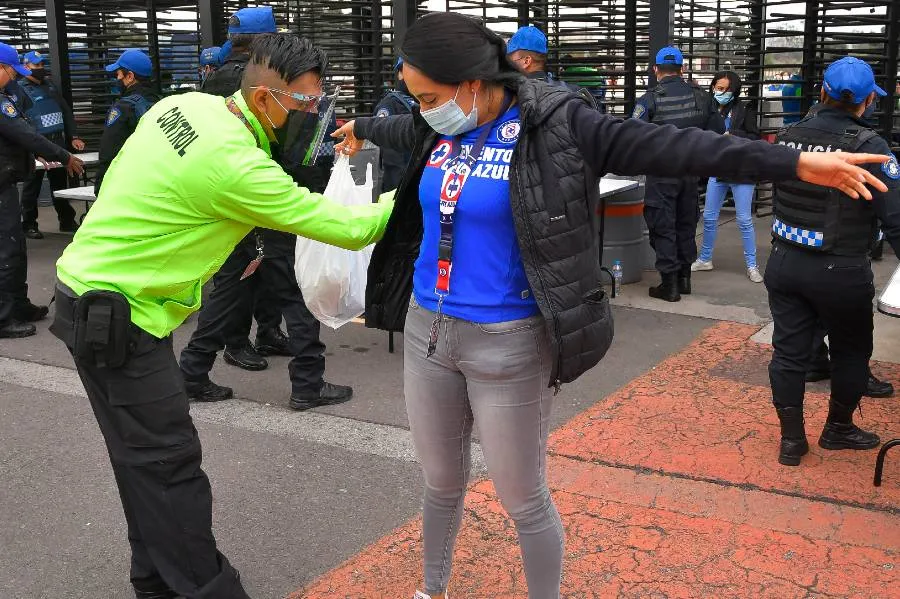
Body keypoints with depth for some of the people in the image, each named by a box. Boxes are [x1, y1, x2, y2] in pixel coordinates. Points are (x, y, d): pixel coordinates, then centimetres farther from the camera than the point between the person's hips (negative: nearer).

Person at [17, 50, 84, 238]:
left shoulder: (50, 85, 17)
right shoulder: (20, 89, -4)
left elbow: (66, 112, 20)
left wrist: (73, 136, 10)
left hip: (58, 143, 6)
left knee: (60, 182, 13)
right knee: (32, 186, 1)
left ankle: (67, 221, 22)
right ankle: (29, 224, 9)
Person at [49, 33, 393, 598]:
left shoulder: (184, 104, 0)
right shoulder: (236, 166, -26)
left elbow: (118, 175, 14)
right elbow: (346, 228, -20)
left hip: (92, 287, 9)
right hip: (114, 316, -9)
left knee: (146, 455, 17)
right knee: (170, 461, -4)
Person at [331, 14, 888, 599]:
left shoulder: (554, 125, -15)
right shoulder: (440, 125, 3)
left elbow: (665, 145, -22)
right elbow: (401, 130, 28)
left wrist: (796, 162, -28)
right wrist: (360, 128, 50)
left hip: (508, 343, -6)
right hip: (426, 330, 6)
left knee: (523, 500, 8)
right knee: (442, 483, 22)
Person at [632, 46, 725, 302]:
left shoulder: (649, 100, -12)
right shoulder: (700, 96, 1)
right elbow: (718, 127, 5)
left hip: (661, 173, -4)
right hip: (691, 171, 4)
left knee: (663, 227, 3)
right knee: (686, 223, 17)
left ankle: (669, 284, 5)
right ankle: (684, 277, 26)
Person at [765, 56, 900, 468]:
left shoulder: (787, 137, -1)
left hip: (784, 264, 4)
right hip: (841, 272, -4)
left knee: (789, 351, 11)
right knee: (851, 352, 18)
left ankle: (791, 440, 19)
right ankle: (838, 430, 33)